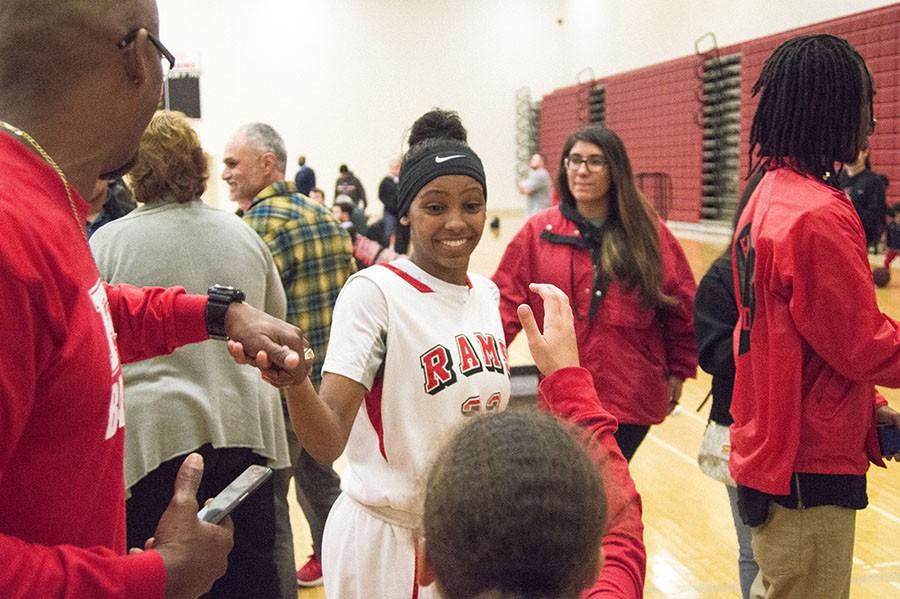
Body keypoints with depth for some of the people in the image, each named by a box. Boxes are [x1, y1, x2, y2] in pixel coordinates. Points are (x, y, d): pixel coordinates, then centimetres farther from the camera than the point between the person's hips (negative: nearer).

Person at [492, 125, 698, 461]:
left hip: (631, 398, -1)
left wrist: (678, 370, 11)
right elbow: (507, 299, -6)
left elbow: (682, 301, 7)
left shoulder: (647, 231, 0)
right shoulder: (539, 232, 0)